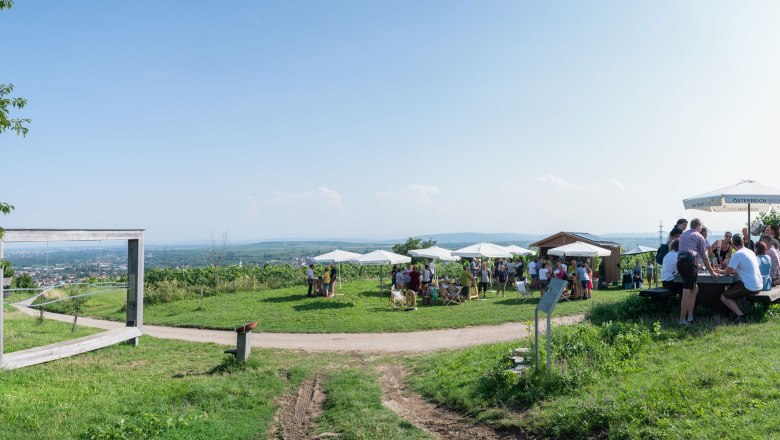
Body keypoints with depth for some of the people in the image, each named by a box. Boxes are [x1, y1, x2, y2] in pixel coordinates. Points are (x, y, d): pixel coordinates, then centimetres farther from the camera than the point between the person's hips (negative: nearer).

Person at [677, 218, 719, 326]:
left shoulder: (683, 235, 28)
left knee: (694, 289, 18)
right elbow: (704, 257, 10)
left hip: (680, 260, 7)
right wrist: (712, 273, 17)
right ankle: (682, 320, -10)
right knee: (687, 292, -8)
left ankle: (690, 317, 12)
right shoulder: (699, 236, 10)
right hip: (690, 261, -7)